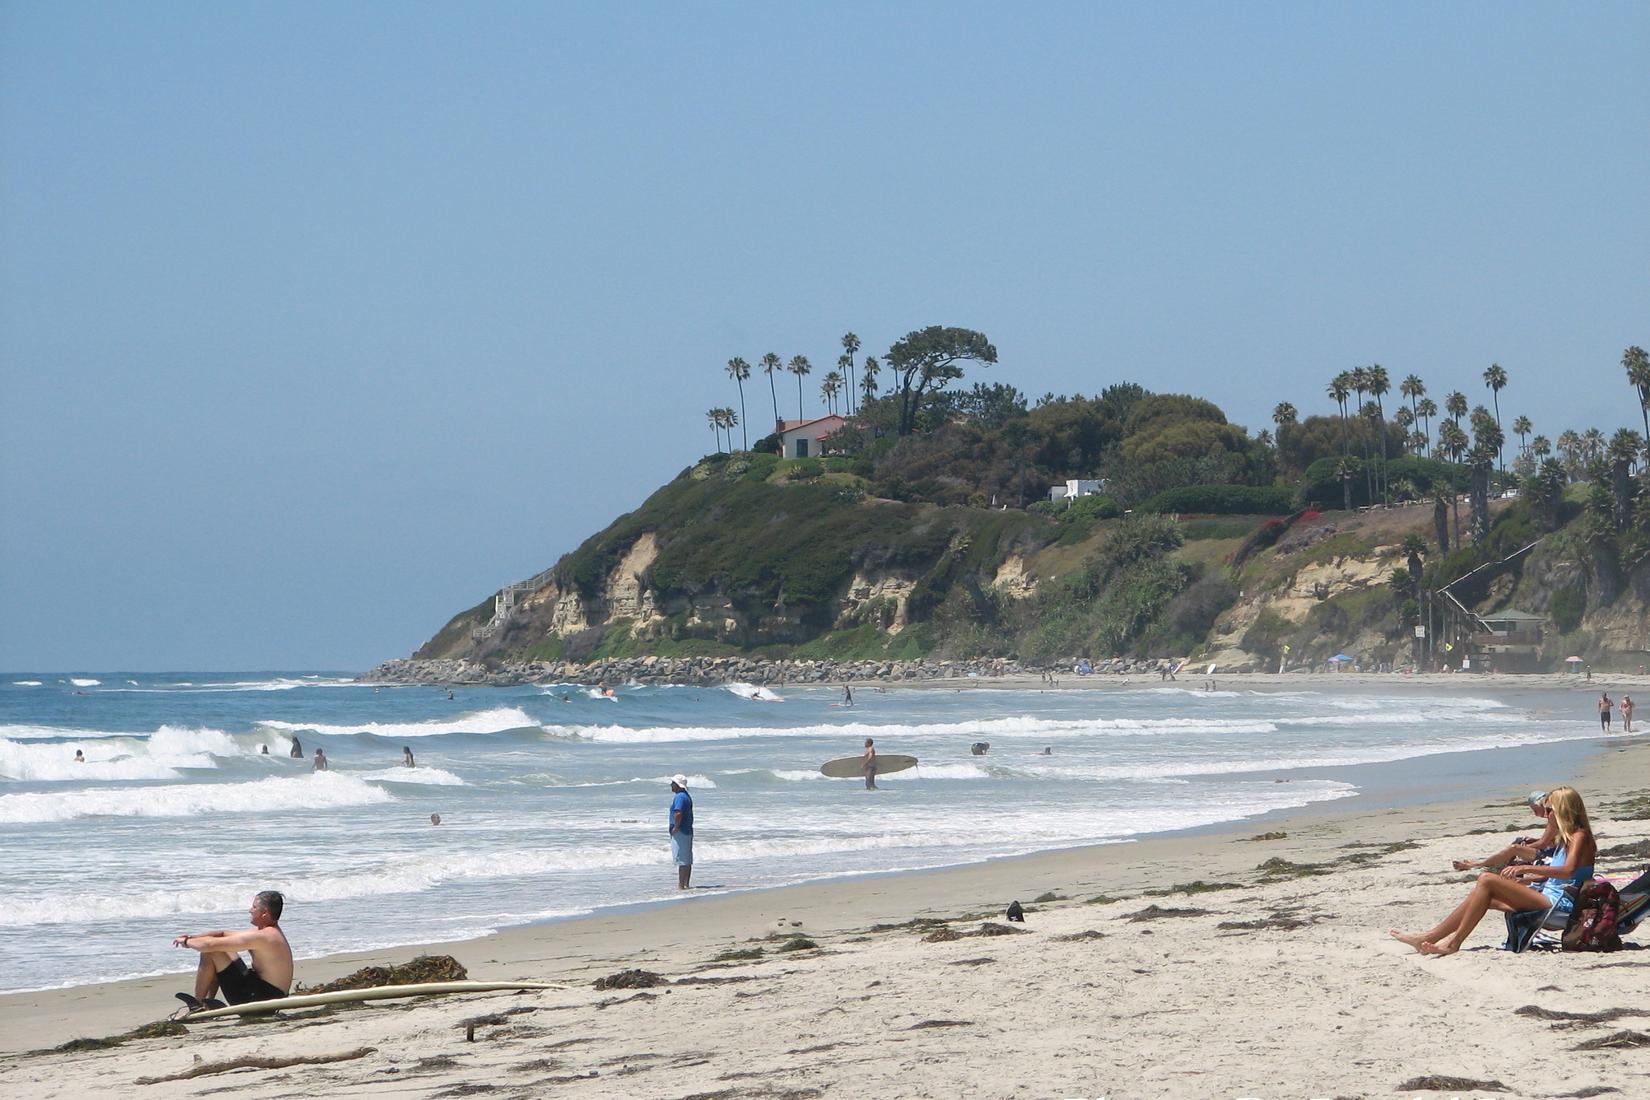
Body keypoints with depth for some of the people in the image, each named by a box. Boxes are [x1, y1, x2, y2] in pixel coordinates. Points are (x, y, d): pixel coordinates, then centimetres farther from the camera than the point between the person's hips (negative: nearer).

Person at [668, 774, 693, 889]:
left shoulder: (680, 797, -17)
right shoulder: (687, 796, 16)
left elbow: (678, 814, -32)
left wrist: (676, 827, -20)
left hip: (679, 833, -10)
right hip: (688, 831, 10)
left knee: (682, 860, -9)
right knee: (687, 860, 13)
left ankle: (681, 885, -8)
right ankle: (686, 884, 18)